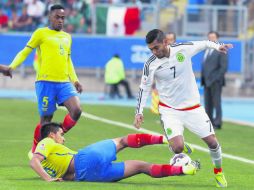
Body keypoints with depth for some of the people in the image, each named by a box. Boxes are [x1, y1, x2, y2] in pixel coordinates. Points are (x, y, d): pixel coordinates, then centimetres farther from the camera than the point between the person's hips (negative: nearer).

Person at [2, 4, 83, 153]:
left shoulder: (67, 37, 19)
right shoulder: (41, 33, 2)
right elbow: (25, 52, 1)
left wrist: (75, 80, 20)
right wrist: (12, 67, -14)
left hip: (64, 83, 5)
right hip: (46, 82, -5)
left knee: (76, 110, -14)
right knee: (46, 119, -2)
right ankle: (35, 151, 16)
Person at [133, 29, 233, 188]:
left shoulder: (184, 49, -13)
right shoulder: (150, 65, -15)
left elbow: (203, 44, 7)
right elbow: (144, 88, -5)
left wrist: (217, 46, -8)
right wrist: (139, 112, -10)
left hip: (192, 107, 2)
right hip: (170, 110, -2)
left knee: (212, 142, 1)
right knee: (178, 148, -19)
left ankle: (218, 172, 28)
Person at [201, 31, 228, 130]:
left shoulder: (221, 51, -5)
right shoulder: (207, 51, 18)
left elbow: (224, 67, -10)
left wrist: (216, 78, -15)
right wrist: (203, 79, 10)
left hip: (216, 82, -7)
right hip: (207, 82, 7)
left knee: (216, 103, -5)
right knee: (208, 103, 6)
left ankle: (217, 123, -3)